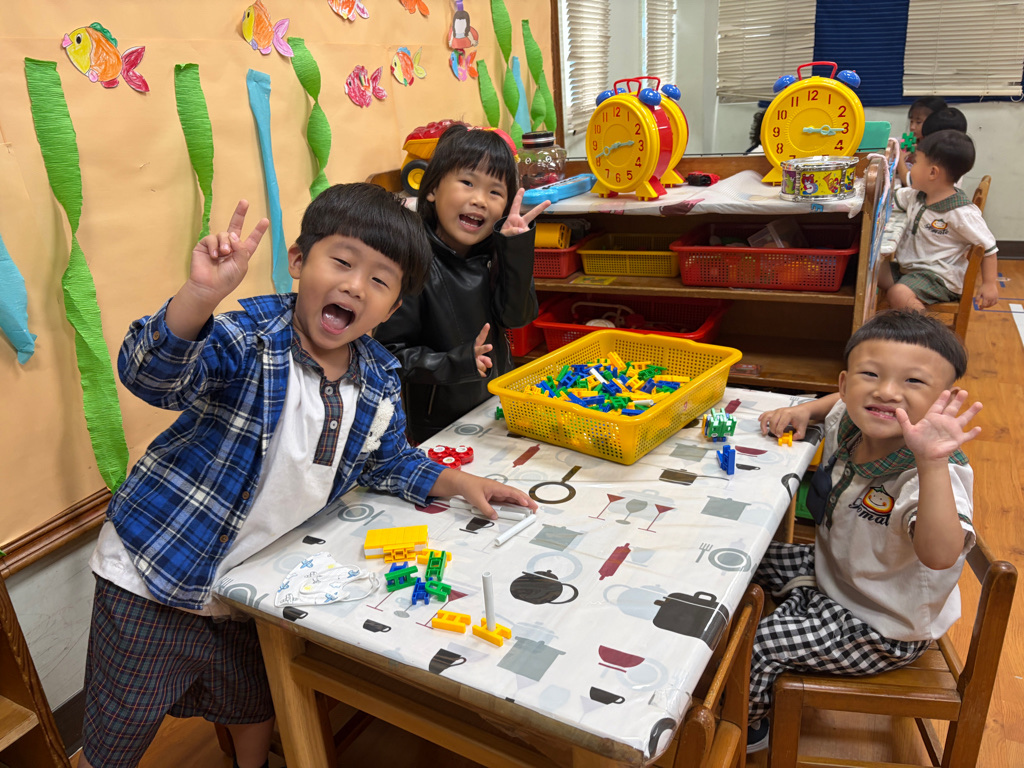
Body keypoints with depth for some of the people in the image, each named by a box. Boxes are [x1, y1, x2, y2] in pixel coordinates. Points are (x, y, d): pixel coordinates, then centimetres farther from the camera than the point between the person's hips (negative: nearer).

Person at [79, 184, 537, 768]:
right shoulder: (249, 338, -23)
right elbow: (153, 376, -40)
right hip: (152, 584, -4)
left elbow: (387, 461, 10)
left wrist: (456, 482, -4)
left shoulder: (380, 381, -7)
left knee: (257, 713, 30)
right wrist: (200, 295, -56)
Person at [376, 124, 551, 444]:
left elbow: (516, 316, -13)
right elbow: (391, 354, -20)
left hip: (497, 403, 6)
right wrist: (456, 363, -32)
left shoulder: (492, 253, -2)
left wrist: (517, 246, -20)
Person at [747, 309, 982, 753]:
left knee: (758, 641, -10)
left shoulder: (935, 474, -35)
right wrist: (804, 410, -6)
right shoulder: (849, 425, -13)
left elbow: (941, 555, -54)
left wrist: (932, 464, -64)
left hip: (883, 630, -7)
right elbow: (844, 403, 14)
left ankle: (746, 728, 19)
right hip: (832, 573, 7)